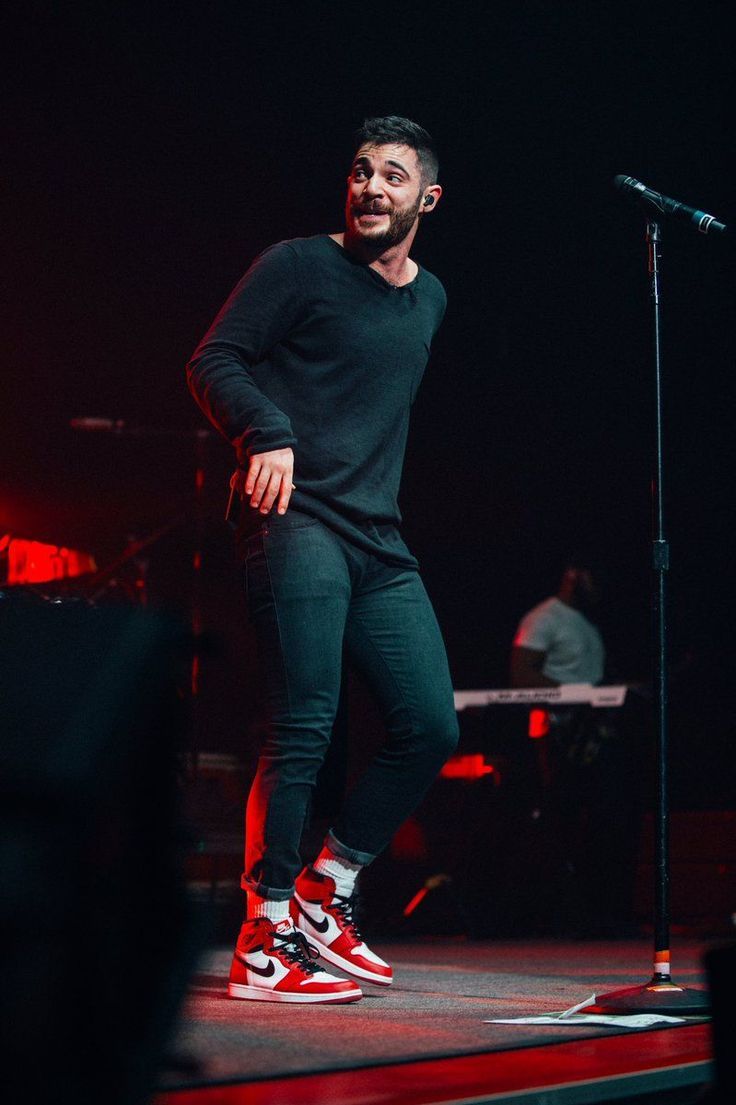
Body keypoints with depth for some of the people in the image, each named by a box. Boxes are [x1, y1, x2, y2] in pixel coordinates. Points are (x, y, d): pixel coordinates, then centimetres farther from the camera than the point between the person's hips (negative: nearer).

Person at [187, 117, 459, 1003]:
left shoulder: (430, 299, 20)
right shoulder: (300, 266, -1)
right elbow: (213, 361, -7)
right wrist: (268, 436, -24)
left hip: (381, 543, 7)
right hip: (298, 523, -7)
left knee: (431, 728, 2)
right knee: (303, 729, -12)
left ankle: (324, 896, 16)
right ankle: (264, 945, -5)